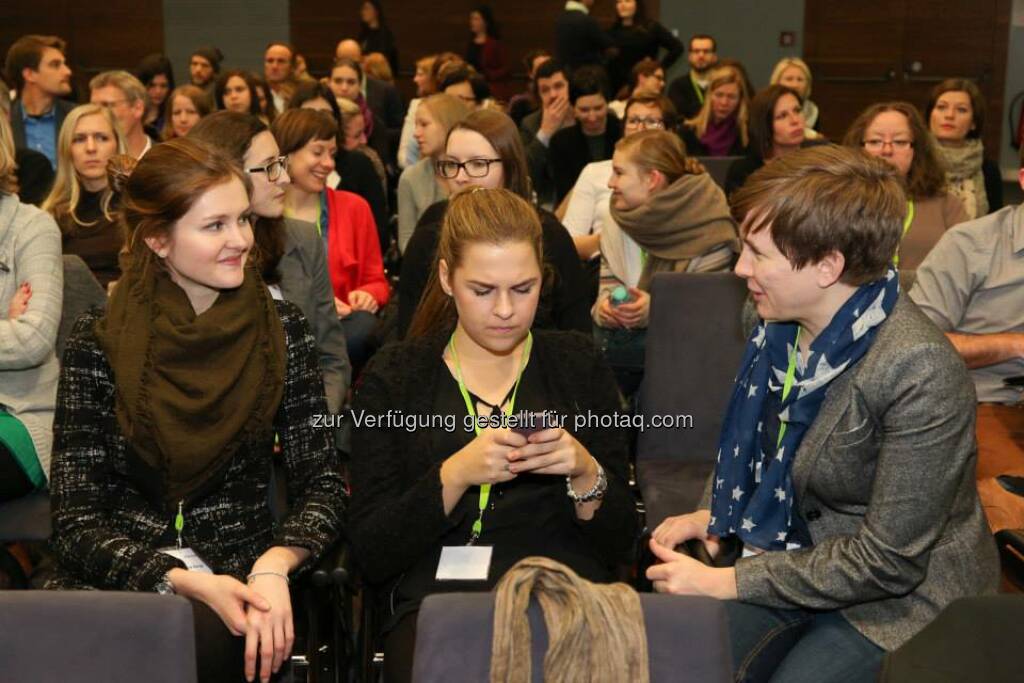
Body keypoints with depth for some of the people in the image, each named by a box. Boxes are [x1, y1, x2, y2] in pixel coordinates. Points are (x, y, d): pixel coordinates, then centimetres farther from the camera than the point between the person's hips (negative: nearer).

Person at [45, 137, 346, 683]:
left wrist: (274, 566, -20)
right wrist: (186, 582, -21)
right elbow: (75, 520, -6)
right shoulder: (98, 345, -4)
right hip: (113, 580, 0)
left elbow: (321, 484, 0)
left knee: (201, 639, -32)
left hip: (240, 572, 0)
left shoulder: (280, 330, 0)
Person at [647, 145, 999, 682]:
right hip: (797, 556, 6)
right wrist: (712, 513, -1)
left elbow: (888, 561, -24)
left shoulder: (920, 372, -28)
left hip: (900, 598, -6)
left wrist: (728, 582, -21)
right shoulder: (785, 323, -6)